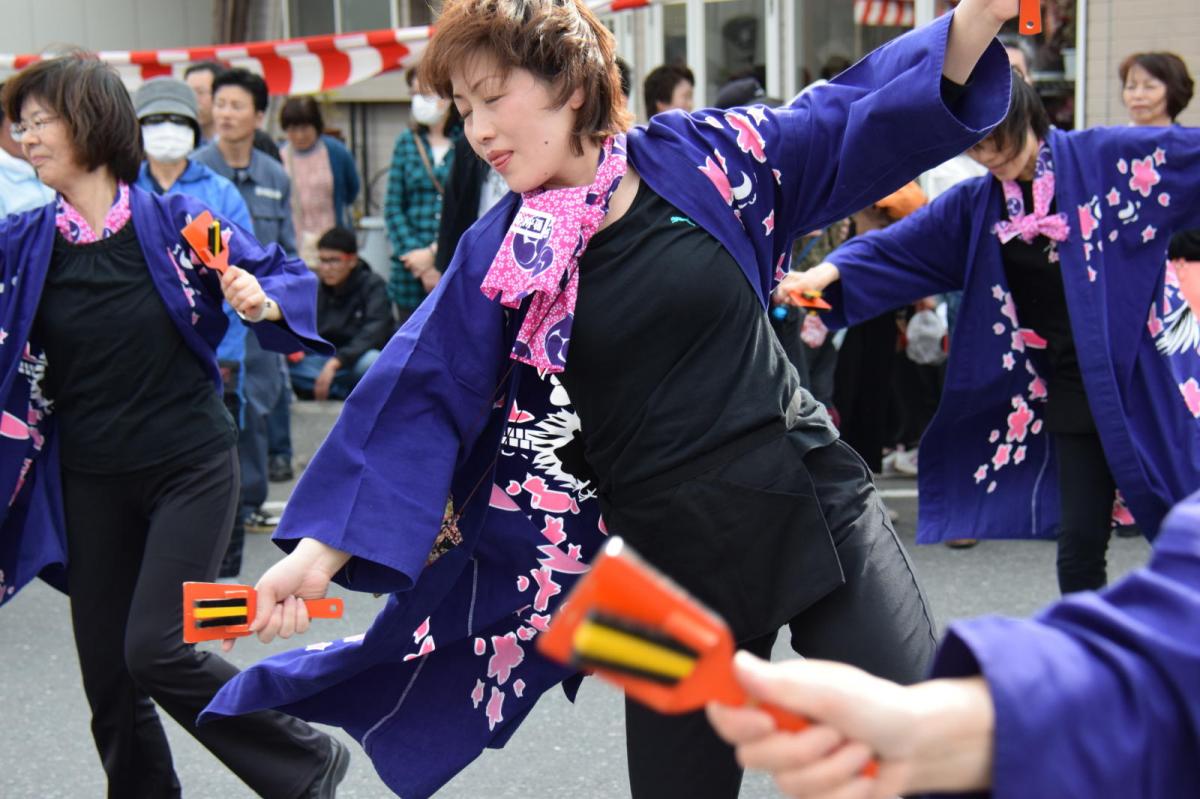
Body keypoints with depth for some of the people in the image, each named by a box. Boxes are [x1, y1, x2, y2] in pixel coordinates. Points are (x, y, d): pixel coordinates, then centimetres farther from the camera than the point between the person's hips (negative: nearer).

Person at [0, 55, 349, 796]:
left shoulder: (177, 221, -7)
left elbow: (289, 278, 0)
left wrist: (263, 302, -20)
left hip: (192, 469, -4)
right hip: (90, 484, 4)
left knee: (156, 650, -13)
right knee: (109, 677, 7)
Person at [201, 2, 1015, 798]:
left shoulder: (702, 156, -2)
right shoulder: (497, 259, -2)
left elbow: (857, 118, 5)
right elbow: (417, 397, -3)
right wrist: (325, 546, -9)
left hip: (814, 505, 0)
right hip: (671, 562, 1)